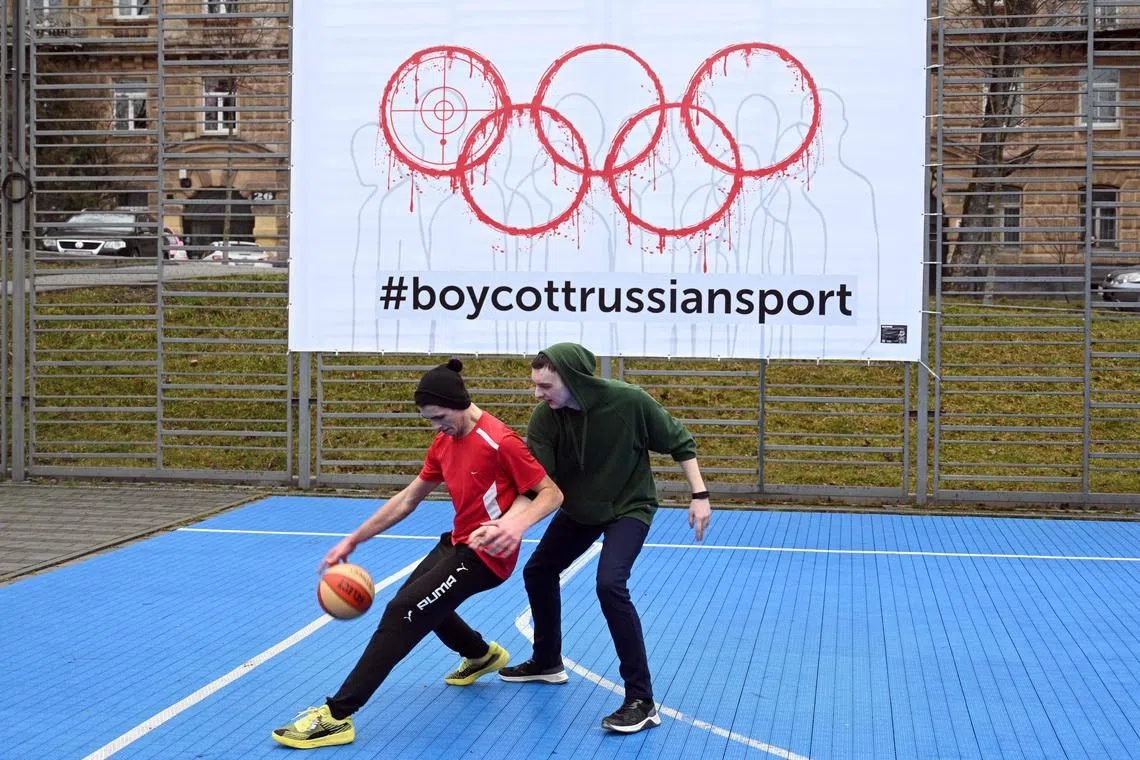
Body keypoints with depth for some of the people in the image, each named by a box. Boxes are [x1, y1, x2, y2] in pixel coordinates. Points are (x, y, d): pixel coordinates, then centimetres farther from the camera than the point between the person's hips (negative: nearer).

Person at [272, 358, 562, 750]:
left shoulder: (500, 441, -20)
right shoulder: (444, 441, 4)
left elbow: (551, 494, -17)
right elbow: (407, 500, 10)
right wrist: (352, 540, 7)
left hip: (485, 554, -9)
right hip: (458, 541, 9)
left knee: (404, 612, -16)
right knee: (414, 599, 25)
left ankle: (337, 716, -15)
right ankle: (483, 655, 47)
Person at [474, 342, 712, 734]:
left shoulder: (629, 401, -30)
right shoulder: (544, 417, -21)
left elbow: (680, 442, -14)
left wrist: (699, 495, -18)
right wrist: (505, 523, -40)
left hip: (629, 506, -5)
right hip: (579, 508, 6)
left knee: (610, 584, -26)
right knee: (537, 572, 15)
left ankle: (642, 702, -18)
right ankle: (547, 662, 41)